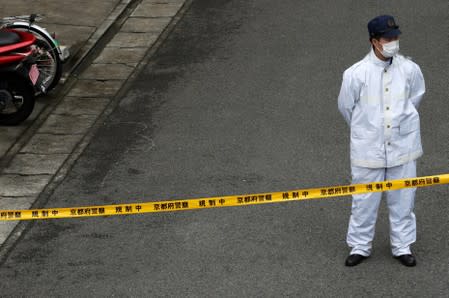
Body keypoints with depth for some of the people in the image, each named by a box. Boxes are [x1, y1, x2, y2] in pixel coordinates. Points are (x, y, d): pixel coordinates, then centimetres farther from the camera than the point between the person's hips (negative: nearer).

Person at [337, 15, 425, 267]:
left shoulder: (410, 70, -6)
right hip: (368, 149, -2)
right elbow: (346, 106, 3)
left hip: (402, 147, 2)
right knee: (364, 201, 7)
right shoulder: (356, 74, -13)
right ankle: (360, 246, 23)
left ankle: (403, 246, 25)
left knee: (403, 201, 10)